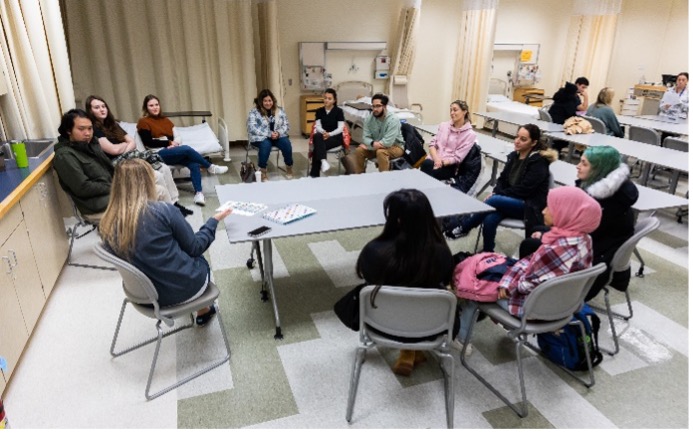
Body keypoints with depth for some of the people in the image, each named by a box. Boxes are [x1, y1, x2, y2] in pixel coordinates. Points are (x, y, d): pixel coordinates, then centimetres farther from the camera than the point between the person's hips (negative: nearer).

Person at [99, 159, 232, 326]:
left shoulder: (106, 226, -9)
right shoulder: (163, 211, -23)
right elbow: (195, 248, -11)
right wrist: (214, 220, 3)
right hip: (185, 287, -4)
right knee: (200, 260, 29)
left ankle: (202, 309, 41)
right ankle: (203, 310, 46)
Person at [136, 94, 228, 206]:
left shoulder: (166, 120, 21)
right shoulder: (143, 122, 3)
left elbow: (177, 137, 15)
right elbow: (148, 143, -8)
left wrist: (174, 143, -8)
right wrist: (169, 143, -9)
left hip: (173, 151, 6)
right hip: (159, 155, -5)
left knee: (194, 164, -25)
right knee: (186, 149, -30)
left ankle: (199, 193, -30)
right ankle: (210, 167, -15)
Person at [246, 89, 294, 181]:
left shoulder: (279, 110, 6)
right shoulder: (254, 112, -5)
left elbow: (286, 125, 5)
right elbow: (252, 128, -16)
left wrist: (278, 133, -17)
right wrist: (269, 133, -23)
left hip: (277, 136, 3)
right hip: (260, 137, -3)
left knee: (286, 143, -26)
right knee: (265, 144, -36)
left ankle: (289, 167, -6)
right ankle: (262, 171, -22)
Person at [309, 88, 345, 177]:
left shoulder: (339, 111, -1)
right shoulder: (319, 111, 10)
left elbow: (340, 128, -8)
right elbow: (318, 126, 2)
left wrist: (329, 134, -23)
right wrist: (323, 132, -21)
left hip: (336, 137, -3)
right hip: (322, 135, 3)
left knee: (317, 146, -31)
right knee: (317, 137, -35)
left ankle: (314, 174, -27)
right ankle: (323, 160, -49)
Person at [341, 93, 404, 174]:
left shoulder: (393, 120, -24)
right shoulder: (369, 118, -7)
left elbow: (388, 142, -30)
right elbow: (366, 138, -10)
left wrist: (369, 145, -22)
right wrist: (373, 143, -34)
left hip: (395, 146, -5)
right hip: (376, 147, 6)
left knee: (381, 152, -35)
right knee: (359, 150, -12)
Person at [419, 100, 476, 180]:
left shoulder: (470, 134, 1)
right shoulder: (443, 125, 16)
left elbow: (457, 157, -5)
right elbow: (432, 144, 8)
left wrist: (442, 162, -20)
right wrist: (436, 159, -12)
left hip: (449, 166, -3)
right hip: (434, 160, 4)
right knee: (426, 163, -33)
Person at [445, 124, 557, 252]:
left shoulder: (539, 162, -13)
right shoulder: (514, 155, 7)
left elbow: (523, 190, -18)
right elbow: (503, 179, 12)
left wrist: (497, 195, -17)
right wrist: (495, 193, -8)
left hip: (529, 205, -5)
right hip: (511, 201, 6)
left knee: (493, 201, -30)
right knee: (490, 220, -27)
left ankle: (463, 228, -15)